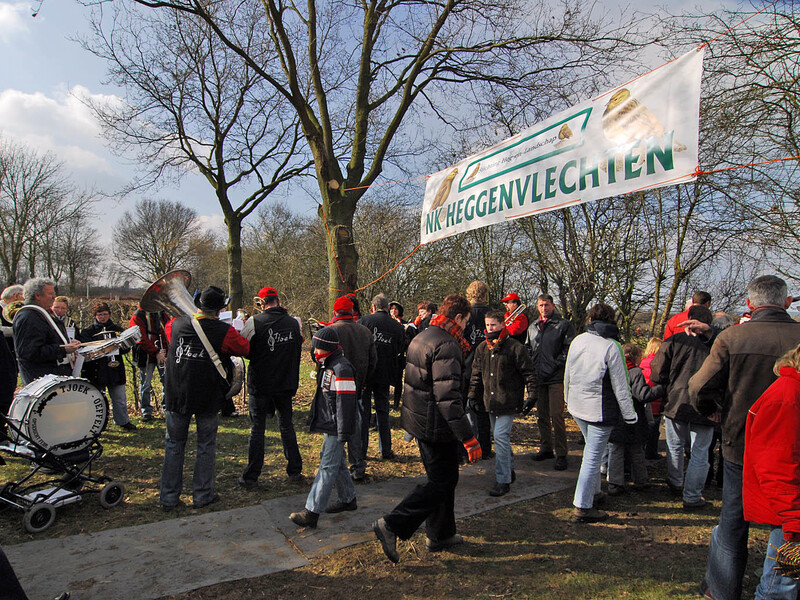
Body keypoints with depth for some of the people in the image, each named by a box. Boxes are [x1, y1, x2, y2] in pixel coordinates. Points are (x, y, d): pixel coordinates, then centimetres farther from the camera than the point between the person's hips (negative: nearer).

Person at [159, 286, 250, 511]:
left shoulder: (177, 324, -3)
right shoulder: (224, 332, -15)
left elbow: (168, 328, 21)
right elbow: (246, 348, -1)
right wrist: (241, 329, 15)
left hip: (176, 395, 3)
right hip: (207, 397, -3)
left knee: (174, 444, 15)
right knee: (206, 445, 12)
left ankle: (169, 497, 21)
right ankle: (202, 495, 19)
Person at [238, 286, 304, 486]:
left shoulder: (254, 323, -13)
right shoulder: (294, 323, 0)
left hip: (260, 385, -3)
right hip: (286, 384, 3)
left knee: (257, 429, 6)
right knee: (286, 425, 14)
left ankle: (251, 477, 13)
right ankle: (295, 471, 19)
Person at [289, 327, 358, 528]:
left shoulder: (341, 368, -21)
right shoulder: (328, 366, 11)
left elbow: (345, 402, -23)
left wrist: (344, 432, -22)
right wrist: (316, 419, 27)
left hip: (336, 427, -10)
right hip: (329, 425, 10)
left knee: (327, 467, -7)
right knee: (337, 463, 19)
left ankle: (312, 512, -5)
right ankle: (348, 499, 34)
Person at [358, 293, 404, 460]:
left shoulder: (363, 321, -6)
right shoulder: (398, 327, 2)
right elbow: (399, 352, 8)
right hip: (385, 375, 3)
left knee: (363, 411, 6)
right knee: (383, 411, 13)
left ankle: (361, 451, 11)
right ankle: (386, 451, 17)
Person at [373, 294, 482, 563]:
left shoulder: (422, 337, 10)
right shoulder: (446, 344, -22)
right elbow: (448, 397, -28)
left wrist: (460, 352, 12)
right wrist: (468, 437, -25)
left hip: (419, 419, 10)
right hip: (436, 425, -10)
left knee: (444, 478, 21)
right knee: (441, 483, 3)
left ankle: (441, 534, 33)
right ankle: (392, 525, 3)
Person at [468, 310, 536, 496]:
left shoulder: (515, 347, -9)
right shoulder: (482, 348, 8)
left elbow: (529, 373, -6)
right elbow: (476, 374, 16)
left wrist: (532, 395, -12)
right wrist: (473, 395, 13)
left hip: (508, 402, -6)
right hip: (490, 402, 6)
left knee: (501, 437, -10)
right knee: (501, 437, 15)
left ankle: (503, 480, -2)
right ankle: (509, 470, 32)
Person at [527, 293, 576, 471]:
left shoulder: (564, 325, 0)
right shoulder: (532, 327, 17)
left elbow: (569, 350, -7)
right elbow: (528, 351, 23)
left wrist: (553, 366, -12)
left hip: (556, 378, -5)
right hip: (538, 378, 6)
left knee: (556, 415, -7)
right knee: (541, 415, 11)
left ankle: (561, 454, 2)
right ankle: (546, 448, 24)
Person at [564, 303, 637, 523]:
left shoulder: (577, 341, 1)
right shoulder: (611, 346, -16)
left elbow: (567, 375, 9)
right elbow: (620, 385, -12)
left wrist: (569, 399, 24)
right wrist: (629, 414, -3)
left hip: (577, 406, 6)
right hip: (600, 410, -6)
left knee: (592, 449, 24)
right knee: (593, 456, 0)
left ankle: (593, 490, 36)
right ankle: (583, 507, 7)